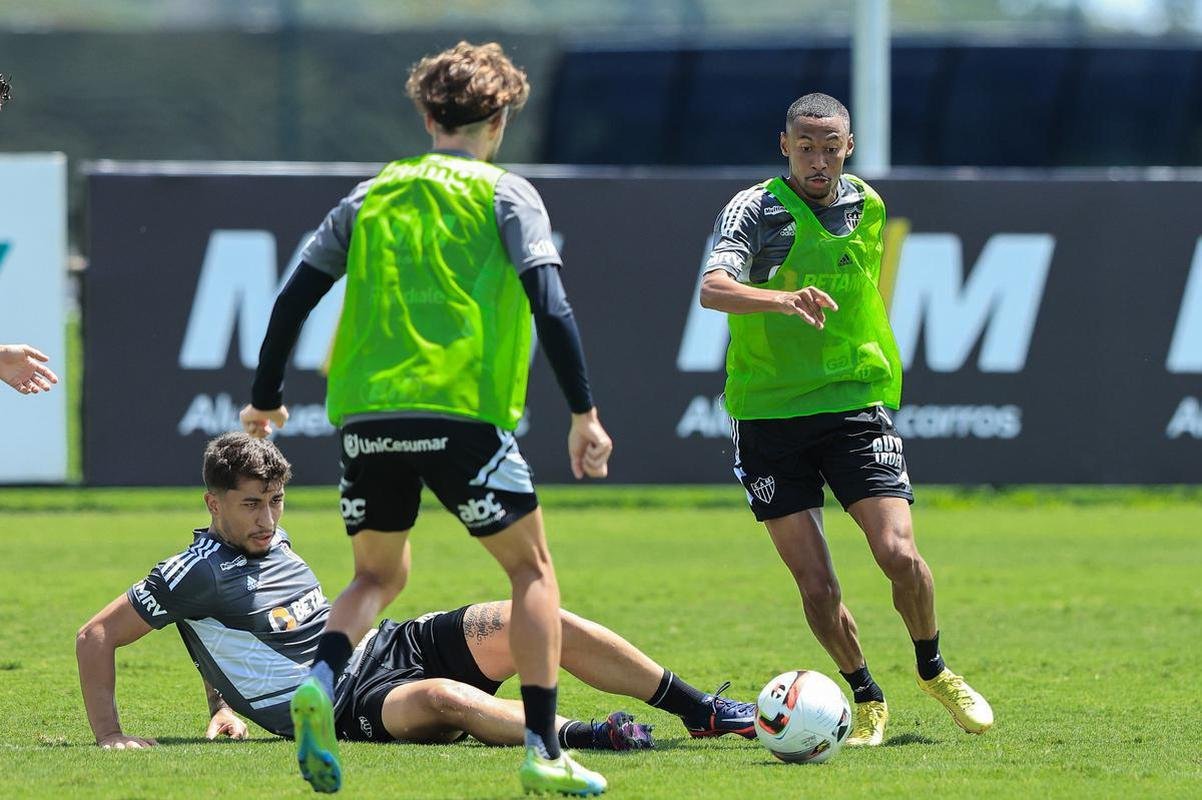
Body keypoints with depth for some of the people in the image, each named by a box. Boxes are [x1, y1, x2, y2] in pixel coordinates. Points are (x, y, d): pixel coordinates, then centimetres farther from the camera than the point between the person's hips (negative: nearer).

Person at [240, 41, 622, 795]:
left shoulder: (372, 195, 16)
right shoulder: (505, 194, 5)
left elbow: (294, 298, 15)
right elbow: (551, 304, -7)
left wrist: (266, 399, 25)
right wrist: (585, 413, -6)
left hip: (366, 414, 4)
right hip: (461, 412, -4)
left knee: (379, 573, 20)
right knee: (532, 566, 11)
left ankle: (323, 680, -11)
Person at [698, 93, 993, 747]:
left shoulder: (868, 208, 7)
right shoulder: (754, 209, -8)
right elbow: (713, 288, -27)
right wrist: (785, 300, -44)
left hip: (855, 404, 2)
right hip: (768, 416, -2)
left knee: (899, 554, -12)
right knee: (814, 583, -5)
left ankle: (934, 671, 15)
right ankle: (866, 698, 17)